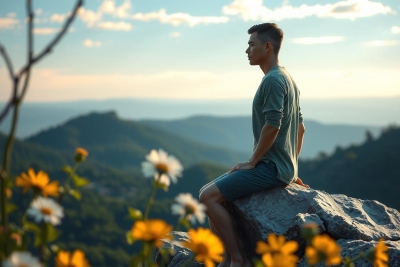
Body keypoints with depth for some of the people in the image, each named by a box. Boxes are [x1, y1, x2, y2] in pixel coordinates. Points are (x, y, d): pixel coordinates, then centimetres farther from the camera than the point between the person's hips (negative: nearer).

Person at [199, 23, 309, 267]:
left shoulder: (273, 80, -14)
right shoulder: (287, 78, 17)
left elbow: (272, 126, -22)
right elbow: (300, 127, 20)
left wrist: (252, 162, -12)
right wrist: (291, 169, 22)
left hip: (270, 167, -10)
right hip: (281, 166, 10)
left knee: (209, 196, -13)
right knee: (210, 191, 10)